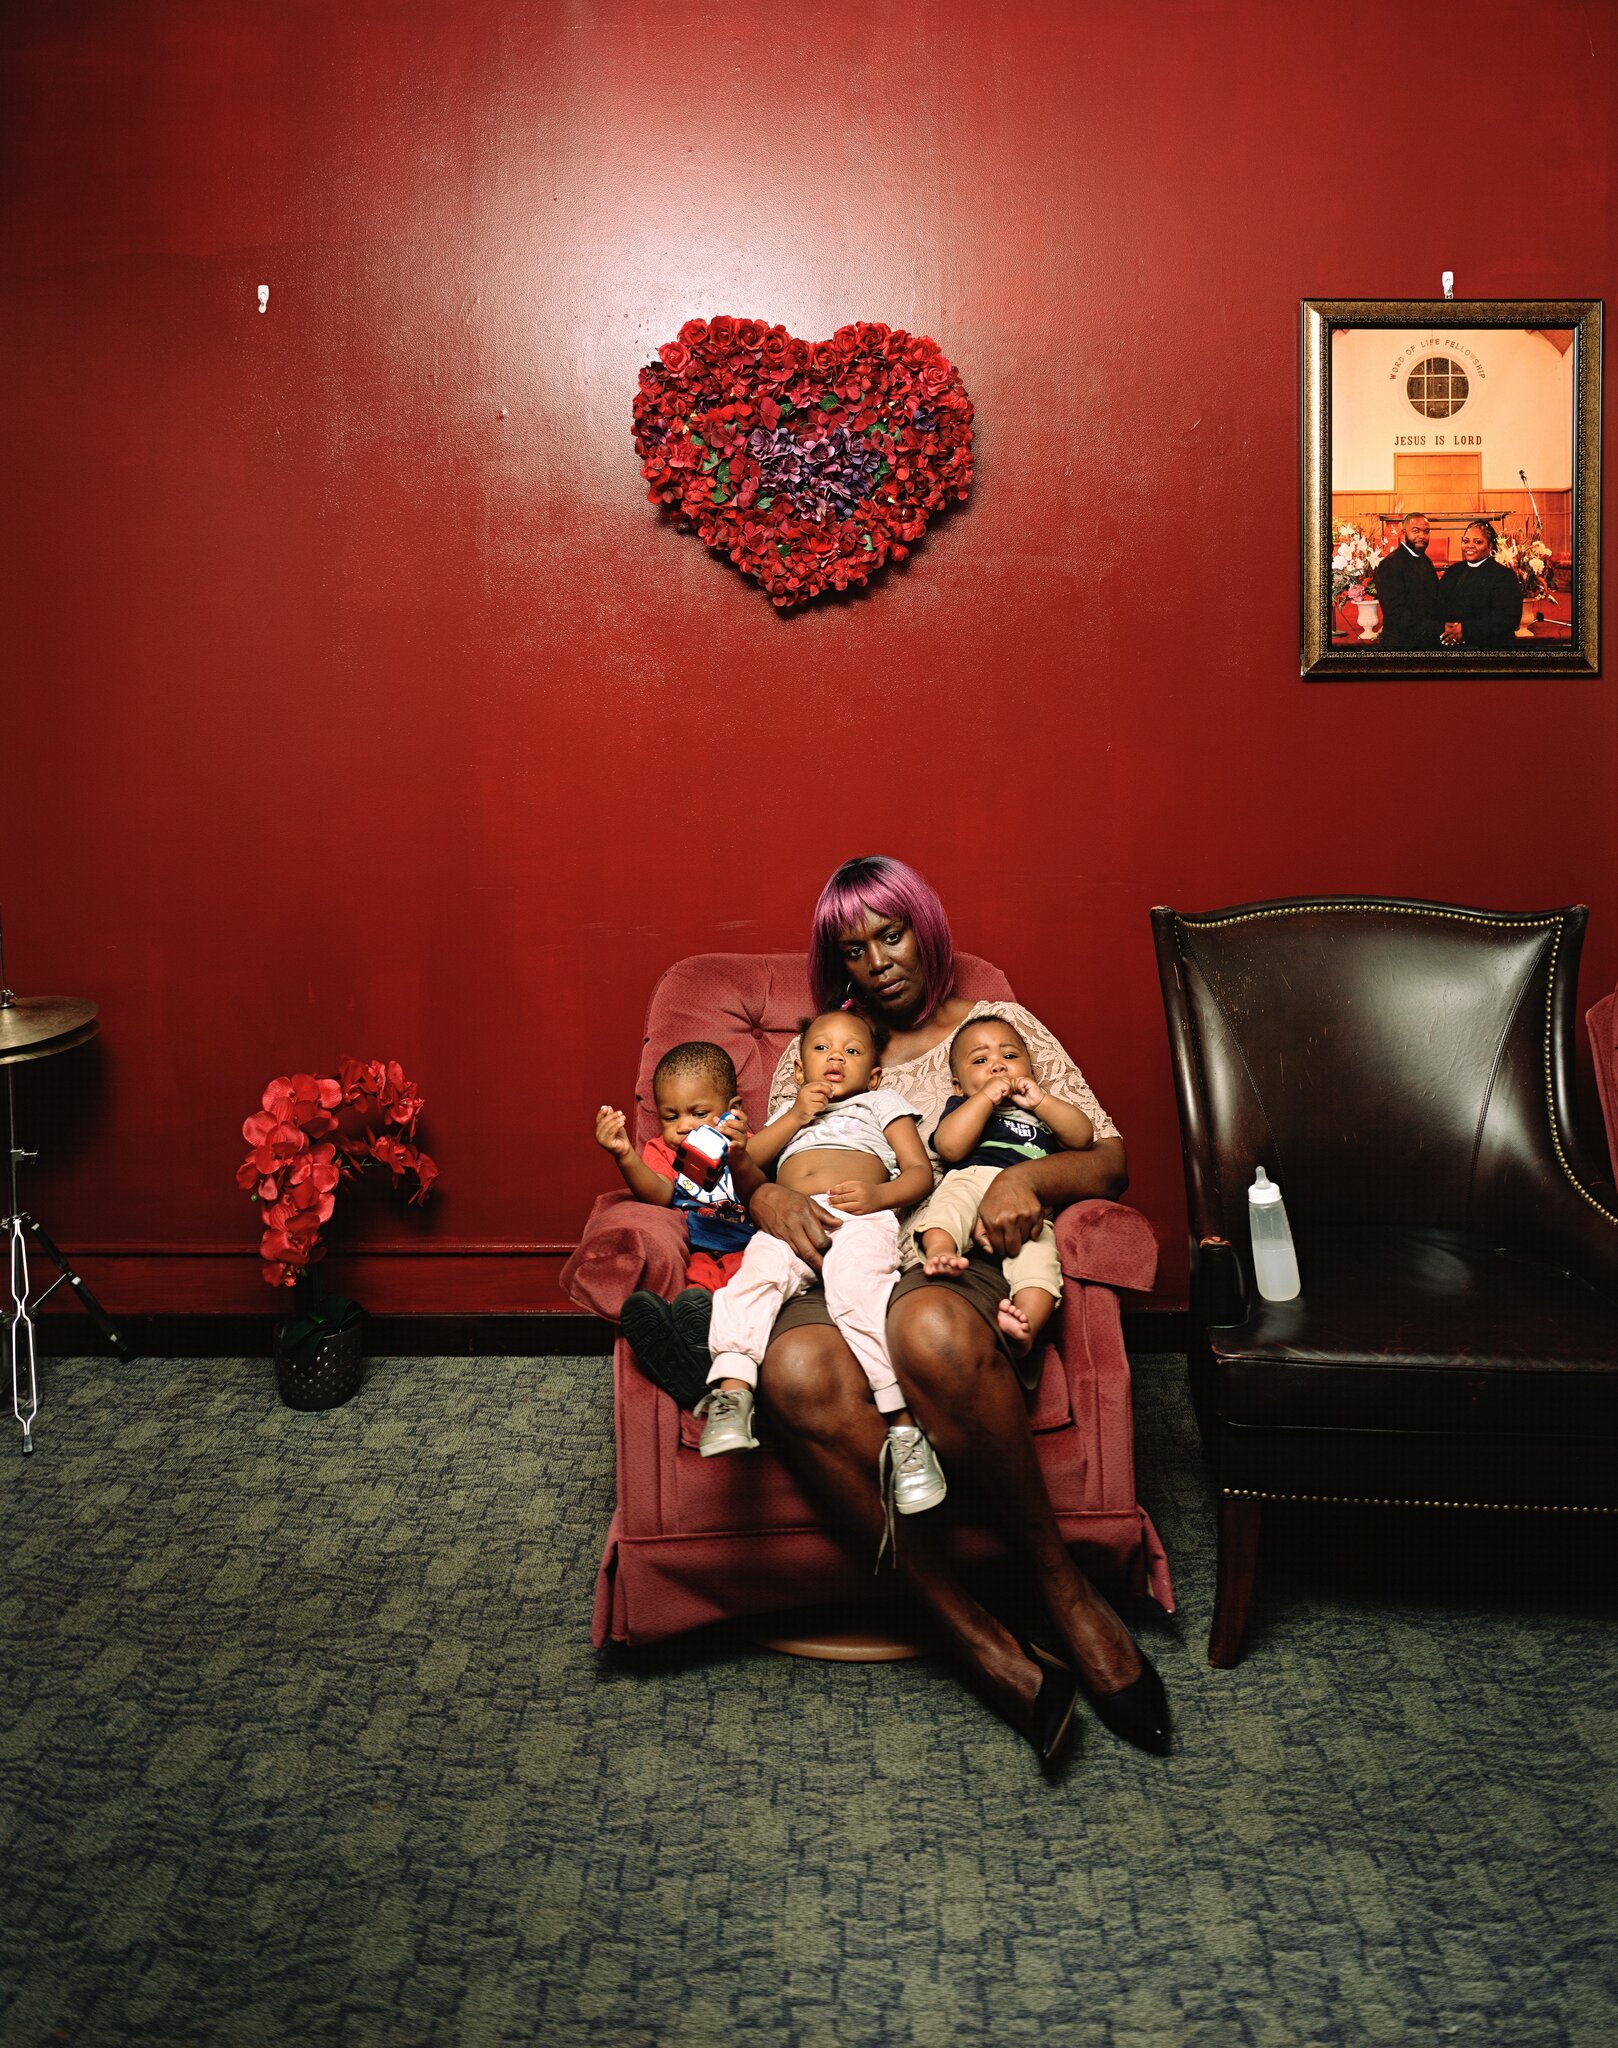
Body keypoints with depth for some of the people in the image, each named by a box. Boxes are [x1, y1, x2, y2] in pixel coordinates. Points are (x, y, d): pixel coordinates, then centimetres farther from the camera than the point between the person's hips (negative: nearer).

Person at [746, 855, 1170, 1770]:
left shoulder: (1001, 1027, 20)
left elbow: (1110, 1156, 10)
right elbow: (760, 1165, 18)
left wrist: (1030, 1178, -13)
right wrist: (771, 1197, -8)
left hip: (967, 1260, -2)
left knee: (931, 1328, -43)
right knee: (798, 1373, -38)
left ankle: (1060, 1581, -26)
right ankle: (973, 1631, -31)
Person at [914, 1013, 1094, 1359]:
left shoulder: (1044, 1107, 37)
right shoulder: (962, 1106, 32)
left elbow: (1083, 1137, 16)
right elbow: (949, 1147, 8)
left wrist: (1039, 1101, 7)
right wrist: (986, 1097, 8)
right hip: (973, 1178, 0)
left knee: (1038, 1247, -31)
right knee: (951, 1200, -36)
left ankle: (1027, 1324, -50)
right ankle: (939, 1248, -61)